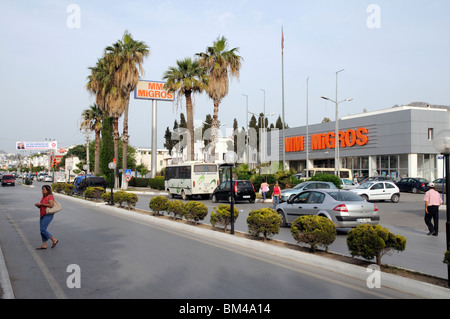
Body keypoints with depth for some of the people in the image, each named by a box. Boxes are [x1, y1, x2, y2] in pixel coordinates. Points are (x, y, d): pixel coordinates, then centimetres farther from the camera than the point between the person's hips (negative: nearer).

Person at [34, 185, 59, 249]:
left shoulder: (50, 196, -12)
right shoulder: (43, 197, 15)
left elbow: (51, 205, -27)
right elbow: (41, 207, 21)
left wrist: (41, 204, -20)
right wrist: (38, 205, -1)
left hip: (48, 215, -9)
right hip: (43, 215, 9)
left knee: (43, 230, -12)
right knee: (42, 230, 8)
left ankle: (54, 240, 1)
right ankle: (44, 245, 12)